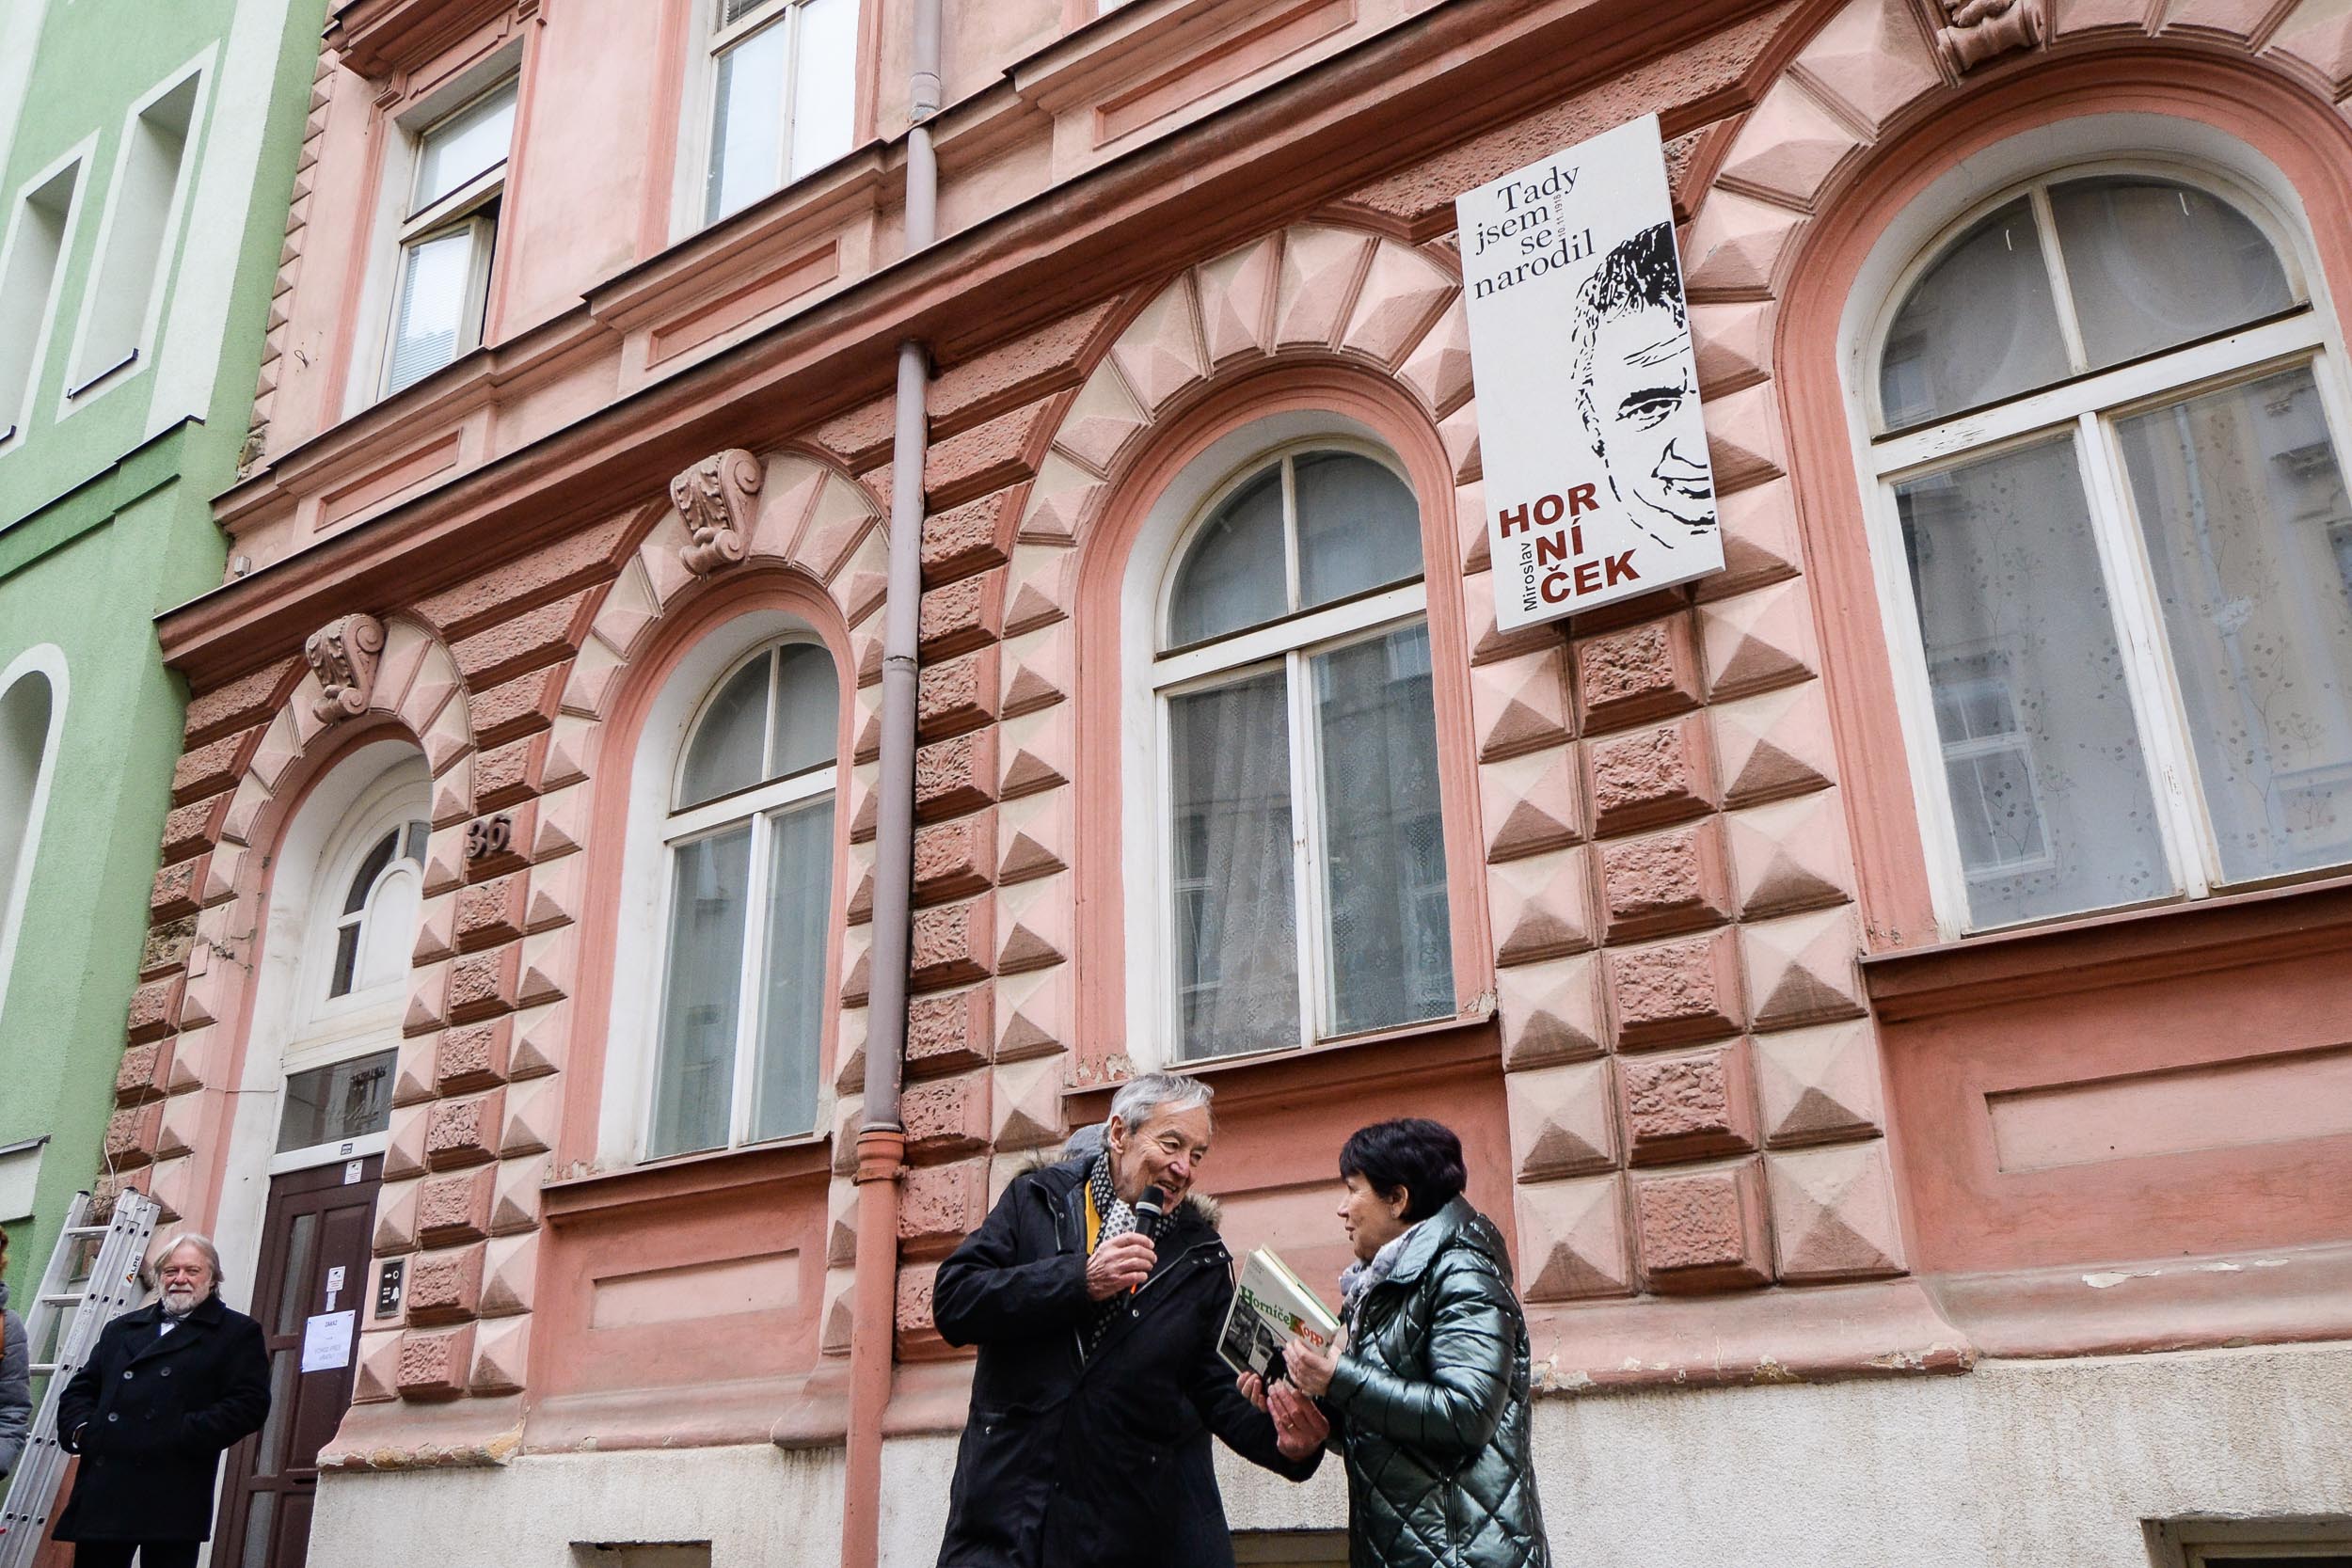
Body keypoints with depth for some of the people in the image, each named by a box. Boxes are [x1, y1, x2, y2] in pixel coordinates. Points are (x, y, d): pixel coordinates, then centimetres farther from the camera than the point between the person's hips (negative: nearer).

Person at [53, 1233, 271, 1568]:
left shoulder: (238, 1333, 6)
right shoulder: (122, 1328, 24)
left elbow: (250, 1403, -5)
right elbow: (81, 1388, 23)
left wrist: (183, 1435, -14)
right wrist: (80, 1427, 3)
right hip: (102, 1488, 5)